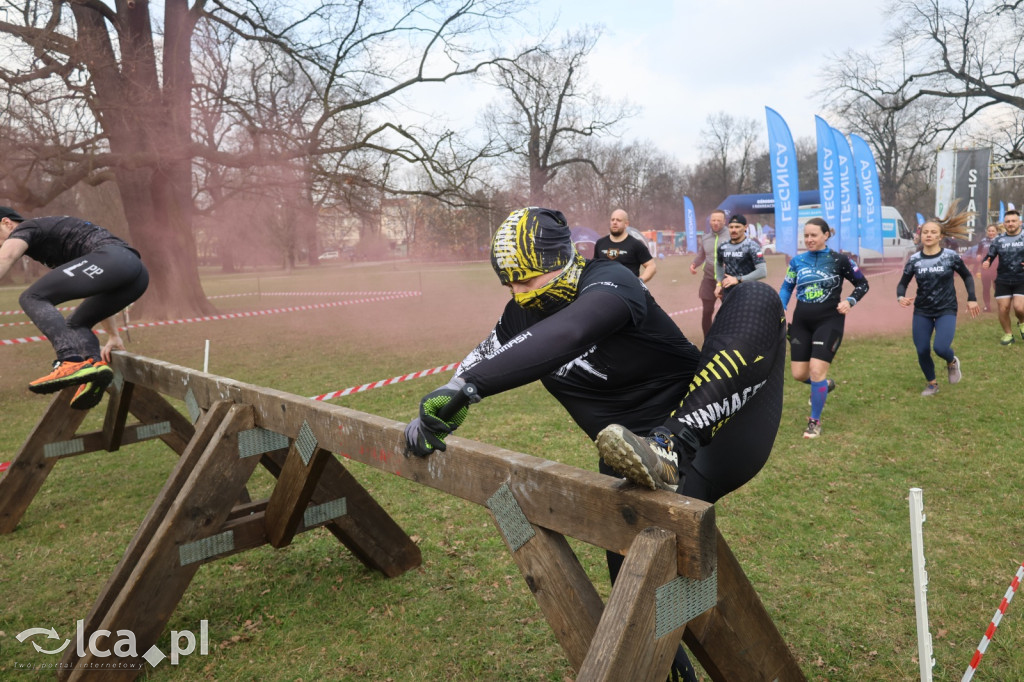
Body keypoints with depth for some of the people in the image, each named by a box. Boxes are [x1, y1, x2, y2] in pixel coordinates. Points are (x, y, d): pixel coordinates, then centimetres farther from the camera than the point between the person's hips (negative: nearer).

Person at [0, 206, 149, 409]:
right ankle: (96, 362, -6)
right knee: (75, 324, 21)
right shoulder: (53, 233, 38)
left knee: (33, 298, -9)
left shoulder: (24, 229, 12)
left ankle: (72, 362, -27)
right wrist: (113, 335, 37)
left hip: (112, 259, -9)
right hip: (138, 272, 9)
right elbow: (90, 289, 38)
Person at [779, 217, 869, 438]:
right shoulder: (797, 261, 3)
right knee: (799, 374, 4)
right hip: (801, 322, 4)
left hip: (829, 321, -4)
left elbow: (862, 283, 5)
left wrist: (850, 301, -12)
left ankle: (815, 421, 6)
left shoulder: (839, 260, -5)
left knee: (816, 370, -12)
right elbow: (786, 288, 11)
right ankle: (824, 384, 40)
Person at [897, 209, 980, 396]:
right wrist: (901, 297, -20)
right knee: (922, 351, 0)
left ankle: (952, 362, 18)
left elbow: (967, 276, 8)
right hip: (922, 312, 2)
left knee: (941, 348, -20)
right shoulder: (914, 259, -4)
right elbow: (902, 283, 1)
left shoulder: (950, 256, -7)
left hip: (946, 310, -2)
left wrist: (972, 298, -1)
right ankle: (932, 384, 25)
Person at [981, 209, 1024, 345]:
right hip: (1003, 281, 2)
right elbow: (989, 257, 6)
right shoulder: (998, 240, 4)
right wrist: (985, 263, -19)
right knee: (1003, 309, 1)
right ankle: (1008, 334, 22)